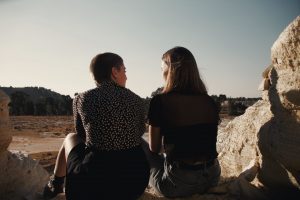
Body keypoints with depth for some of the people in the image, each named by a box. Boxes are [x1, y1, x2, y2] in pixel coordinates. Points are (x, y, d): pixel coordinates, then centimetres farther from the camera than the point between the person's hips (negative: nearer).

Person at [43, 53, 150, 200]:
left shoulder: (82, 99, -6)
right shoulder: (136, 100, -2)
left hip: (95, 183, -2)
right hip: (136, 182, 2)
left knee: (71, 138, 25)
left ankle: (54, 186, 43)